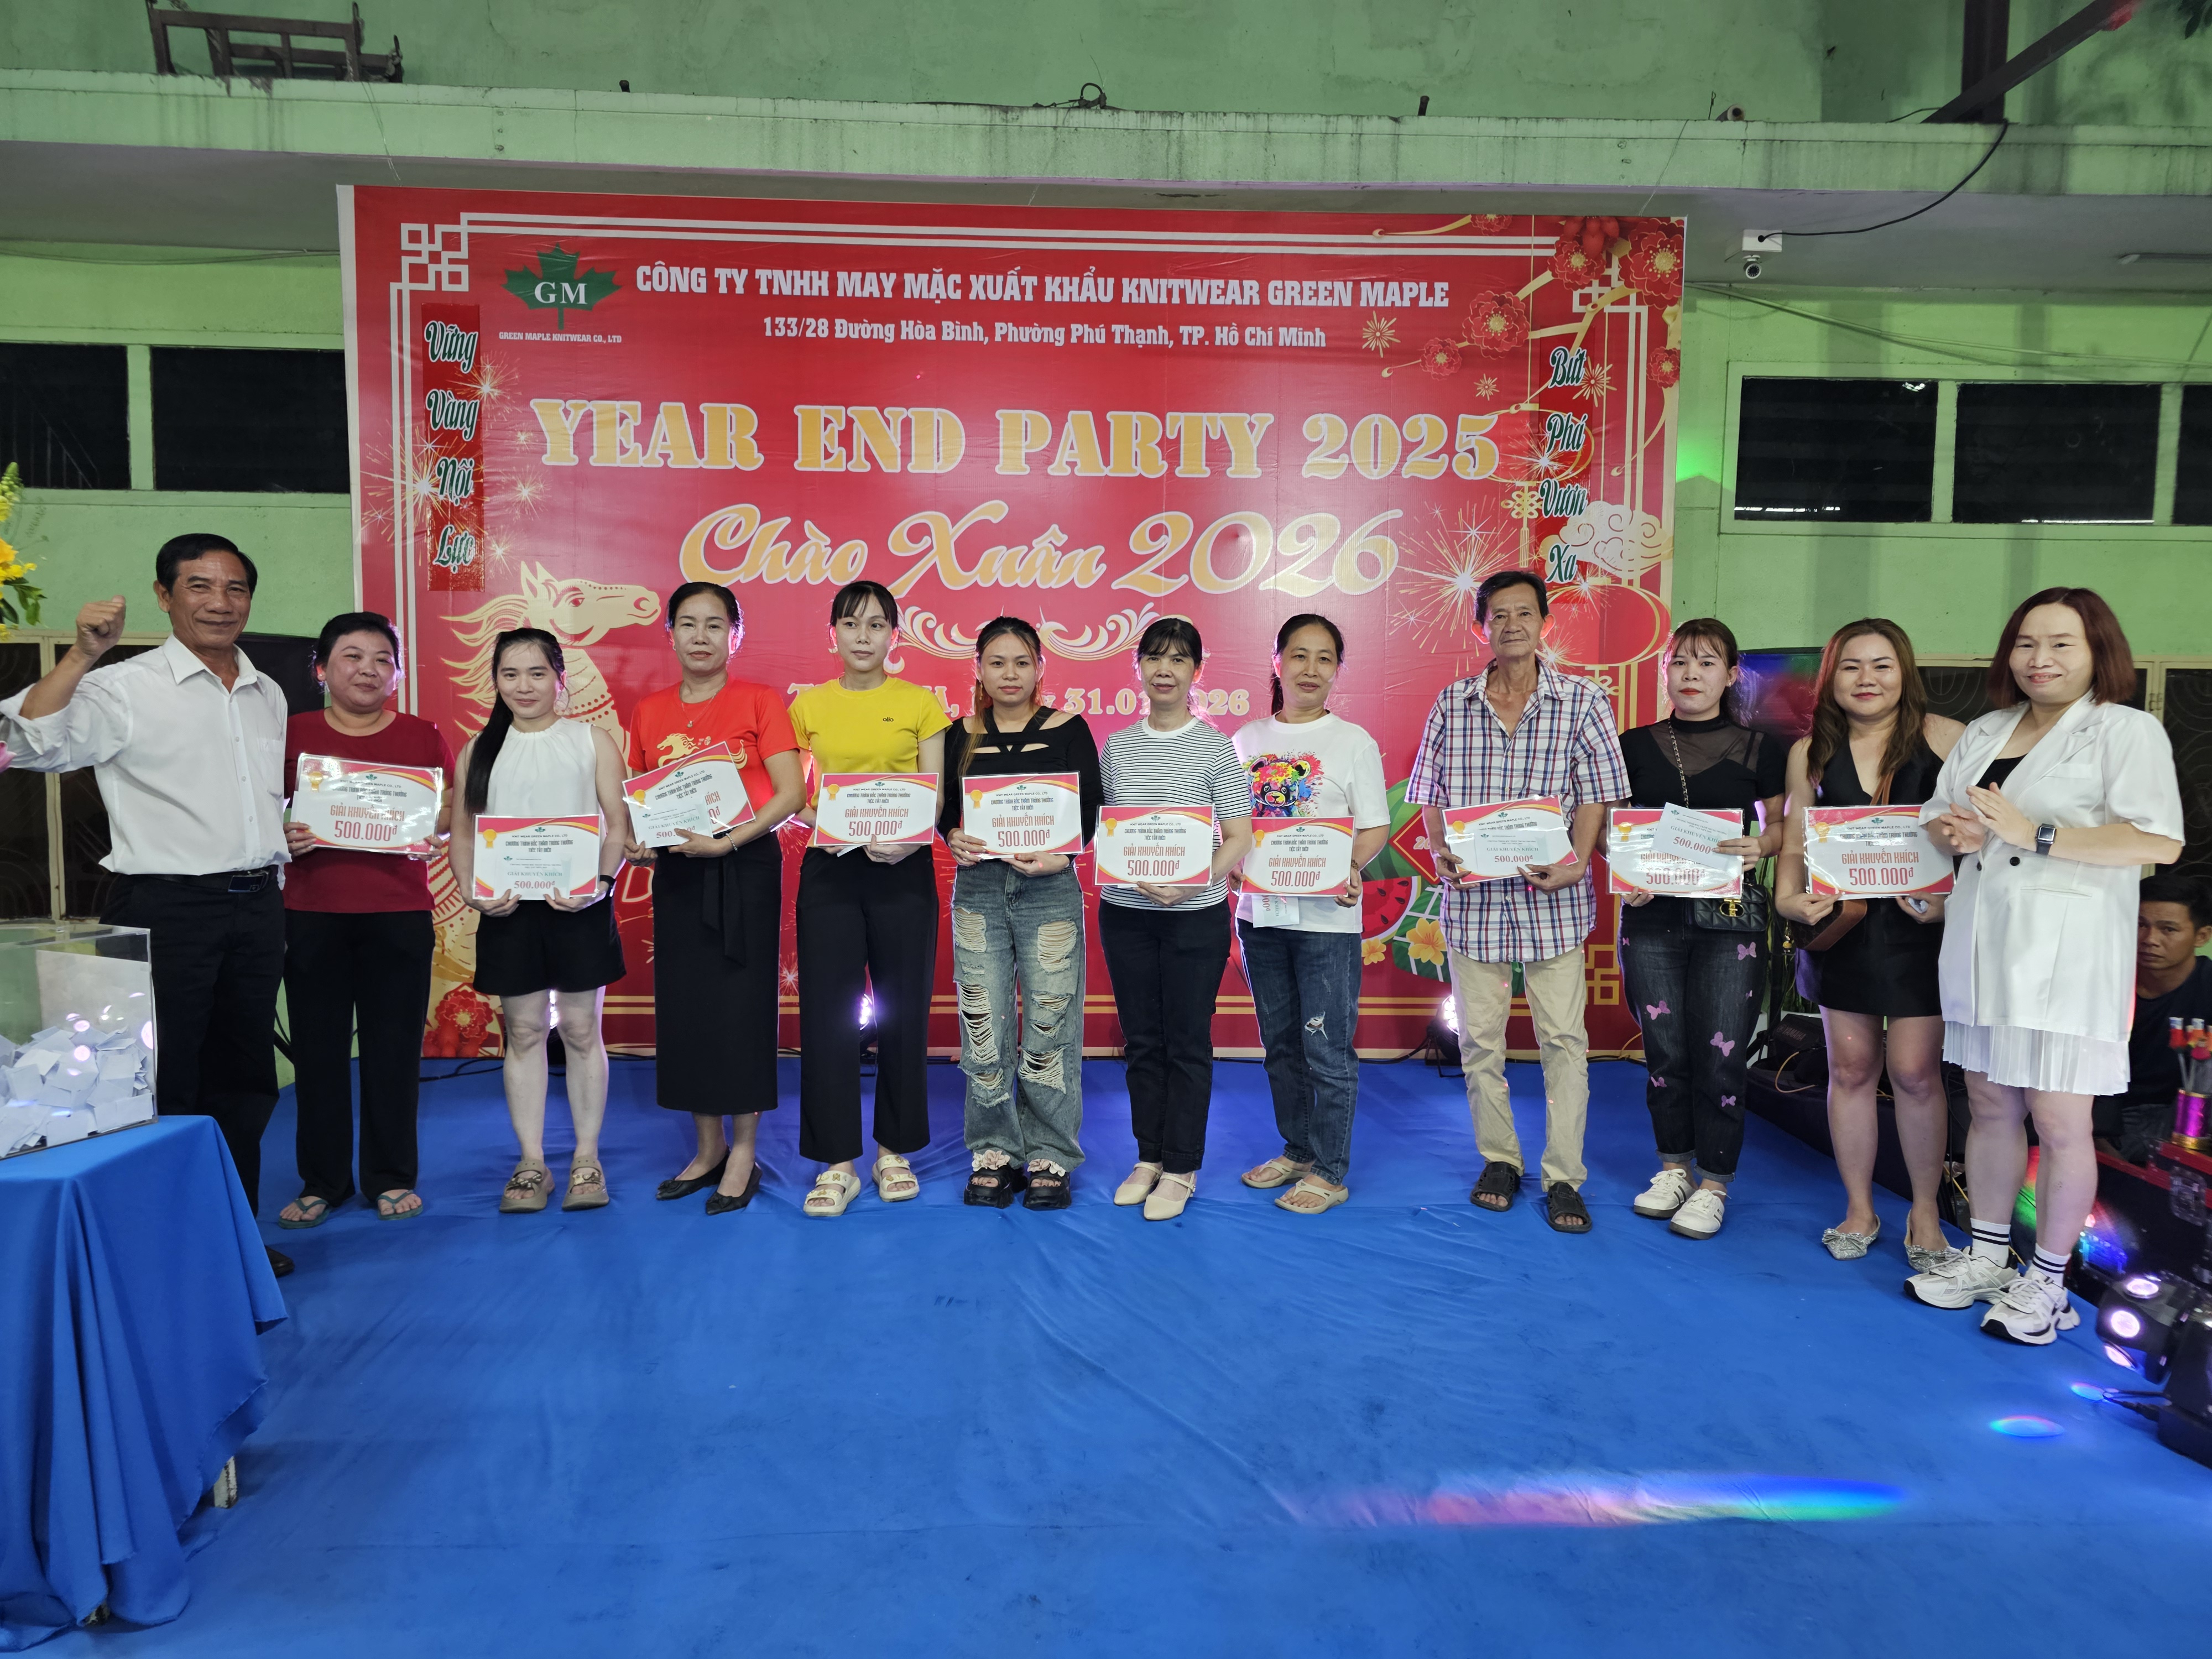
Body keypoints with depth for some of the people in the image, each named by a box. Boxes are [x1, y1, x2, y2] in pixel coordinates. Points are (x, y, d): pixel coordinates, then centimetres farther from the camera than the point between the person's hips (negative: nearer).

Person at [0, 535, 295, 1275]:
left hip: (256, 904, 6)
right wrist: (81, 654, -28)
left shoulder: (267, 695, 13)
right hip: (168, 908, -6)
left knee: (246, 1080, 13)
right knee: (167, 1084, 1)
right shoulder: (126, 689, -6)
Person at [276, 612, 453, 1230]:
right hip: (313, 913, 1)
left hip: (399, 914, 0)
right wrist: (281, 838, -10)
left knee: (395, 1046, 4)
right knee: (319, 1047, 6)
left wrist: (434, 839, -12)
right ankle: (322, 1179, 20)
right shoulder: (291, 734, 6)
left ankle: (392, 1177, 18)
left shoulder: (424, 737, 6)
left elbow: (453, 817, 9)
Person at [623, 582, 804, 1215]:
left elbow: (790, 793, -11)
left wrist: (727, 841, -21)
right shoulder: (649, 711, 10)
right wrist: (634, 843, -5)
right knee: (684, 1006, 8)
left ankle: (744, 1155, 12)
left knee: (741, 1003, -1)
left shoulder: (759, 701, -3)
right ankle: (708, 1149, 23)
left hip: (746, 865, -4)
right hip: (676, 870, 5)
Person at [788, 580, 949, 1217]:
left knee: (903, 1011, 5)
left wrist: (909, 839, -20)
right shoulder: (807, 706, 7)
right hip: (829, 870, 1)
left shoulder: (920, 703, 3)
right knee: (827, 1011, -1)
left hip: (903, 872, -1)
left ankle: (894, 1151, 21)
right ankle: (837, 1162, 10)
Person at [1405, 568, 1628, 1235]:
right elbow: (1430, 795, 8)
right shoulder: (1452, 704, 5)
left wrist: (1576, 861, -16)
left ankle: (1563, 1178, 13)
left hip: (1553, 899, -2)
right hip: (1474, 896, 2)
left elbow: (1597, 794, -2)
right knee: (1480, 1037, 9)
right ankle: (1499, 1160, 26)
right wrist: (1440, 852, -10)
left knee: (1564, 1038, 1)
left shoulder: (1583, 700, 0)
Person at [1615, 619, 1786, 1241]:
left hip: (1730, 916, -1)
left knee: (1720, 1056, -2)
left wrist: (1758, 847, -12)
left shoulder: (1760, 749, 4)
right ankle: (1674, 1167, 26)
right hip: (1652, 913, 2)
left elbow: (1780, 825, 10)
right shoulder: (1635, 746, 7)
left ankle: (1713, 1184, 14)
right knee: (1665, 1050, 8)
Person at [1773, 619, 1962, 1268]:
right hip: (1841, 927, 3)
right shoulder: (1811, 752, 5)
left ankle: (1925, 1211, 20)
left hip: (1919, 928, -3)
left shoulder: (1944, 739, -5)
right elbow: (1794, 846, 7)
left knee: (1915, 1071, -1)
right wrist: (1789, 899, -11)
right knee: (1851, 1068, 9)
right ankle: (1859, 1209, 25)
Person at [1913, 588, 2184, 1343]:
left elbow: (2161, 842, -16)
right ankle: (1987, 1258, 26)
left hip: (2065, 949, -6)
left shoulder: (2127, 730, -4)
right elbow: (1937, 812, 19)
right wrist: (1953, 831, -5)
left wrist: (2036, 834, -20)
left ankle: (2047, 1281, 12)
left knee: (2059, 1120, -1)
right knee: (1990, 1105, 13)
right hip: (1984, 942, 6)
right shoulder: (1985, 732, 17)